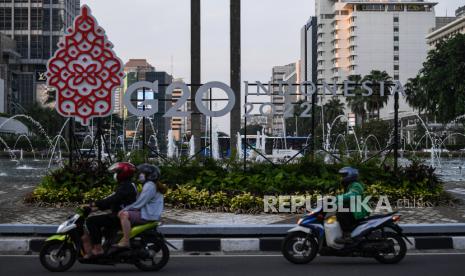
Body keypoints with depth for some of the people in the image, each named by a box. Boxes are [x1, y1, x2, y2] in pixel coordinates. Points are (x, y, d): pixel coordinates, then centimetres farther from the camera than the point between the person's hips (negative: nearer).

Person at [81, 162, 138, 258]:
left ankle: (98, 248, -17)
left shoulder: (126, 186, -13)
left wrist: (96, 203, -22)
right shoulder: (126, 185, 21)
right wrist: (98, 207, 15)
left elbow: (114, 199, -25)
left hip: (121, 217, -11)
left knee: (91, 221, -16)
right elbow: (113, 201, 23)